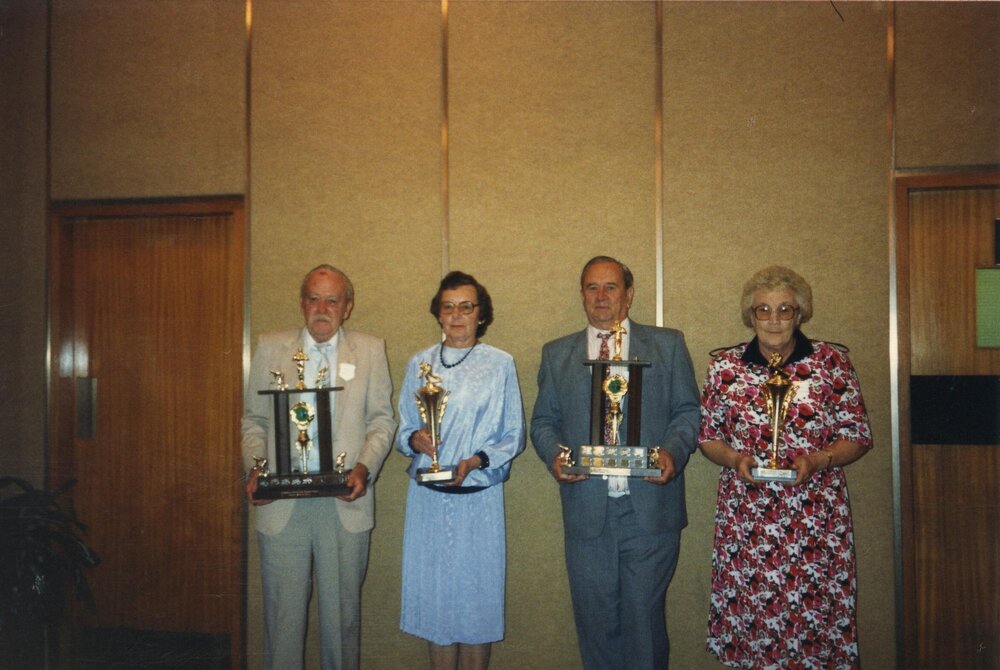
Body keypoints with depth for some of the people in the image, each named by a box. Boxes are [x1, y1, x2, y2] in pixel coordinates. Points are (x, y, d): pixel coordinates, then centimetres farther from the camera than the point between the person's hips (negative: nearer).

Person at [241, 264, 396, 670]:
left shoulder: (370, 351, 7)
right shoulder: (271, 348, 9)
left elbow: (382, 420, 5)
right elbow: (253, 419, 11)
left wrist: (364, 467, -10)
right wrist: (255, 467, -5)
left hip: (345, 503, 0)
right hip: (282, 503, 1)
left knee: (342, 611, 9)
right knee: (283, 611, 6)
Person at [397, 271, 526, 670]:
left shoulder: (500, 364, 2)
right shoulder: (420, 364, 9)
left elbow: (514, 437, 1)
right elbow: (403, 430, 11)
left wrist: (476, 461, -15)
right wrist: (414, 440, -12)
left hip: (479, 496, -2)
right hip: (428, 498, 2)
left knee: (476, 595, 3)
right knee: (433, 594, 6)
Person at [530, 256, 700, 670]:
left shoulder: (668, 344, 9)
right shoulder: (556, 354, 13)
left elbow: (687, 411, 6)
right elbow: (542, 421, 12)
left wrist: (673, 451, -12)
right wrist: (554, 454, -8)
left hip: (650, 509, -1)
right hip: (587, 510, 2)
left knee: (644, 616, 4)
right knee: (594, 617, 9)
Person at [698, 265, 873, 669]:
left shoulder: (832, 362, 1)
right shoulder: (725, 367, 4)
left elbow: (858, 437, 4)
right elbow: (707, 437, 11)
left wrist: (816, 460, -13)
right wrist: (735, 459, -9)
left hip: (816, 518, -1)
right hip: (745, 520, 1)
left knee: (815, 616, 3)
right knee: (748, 619, 4)